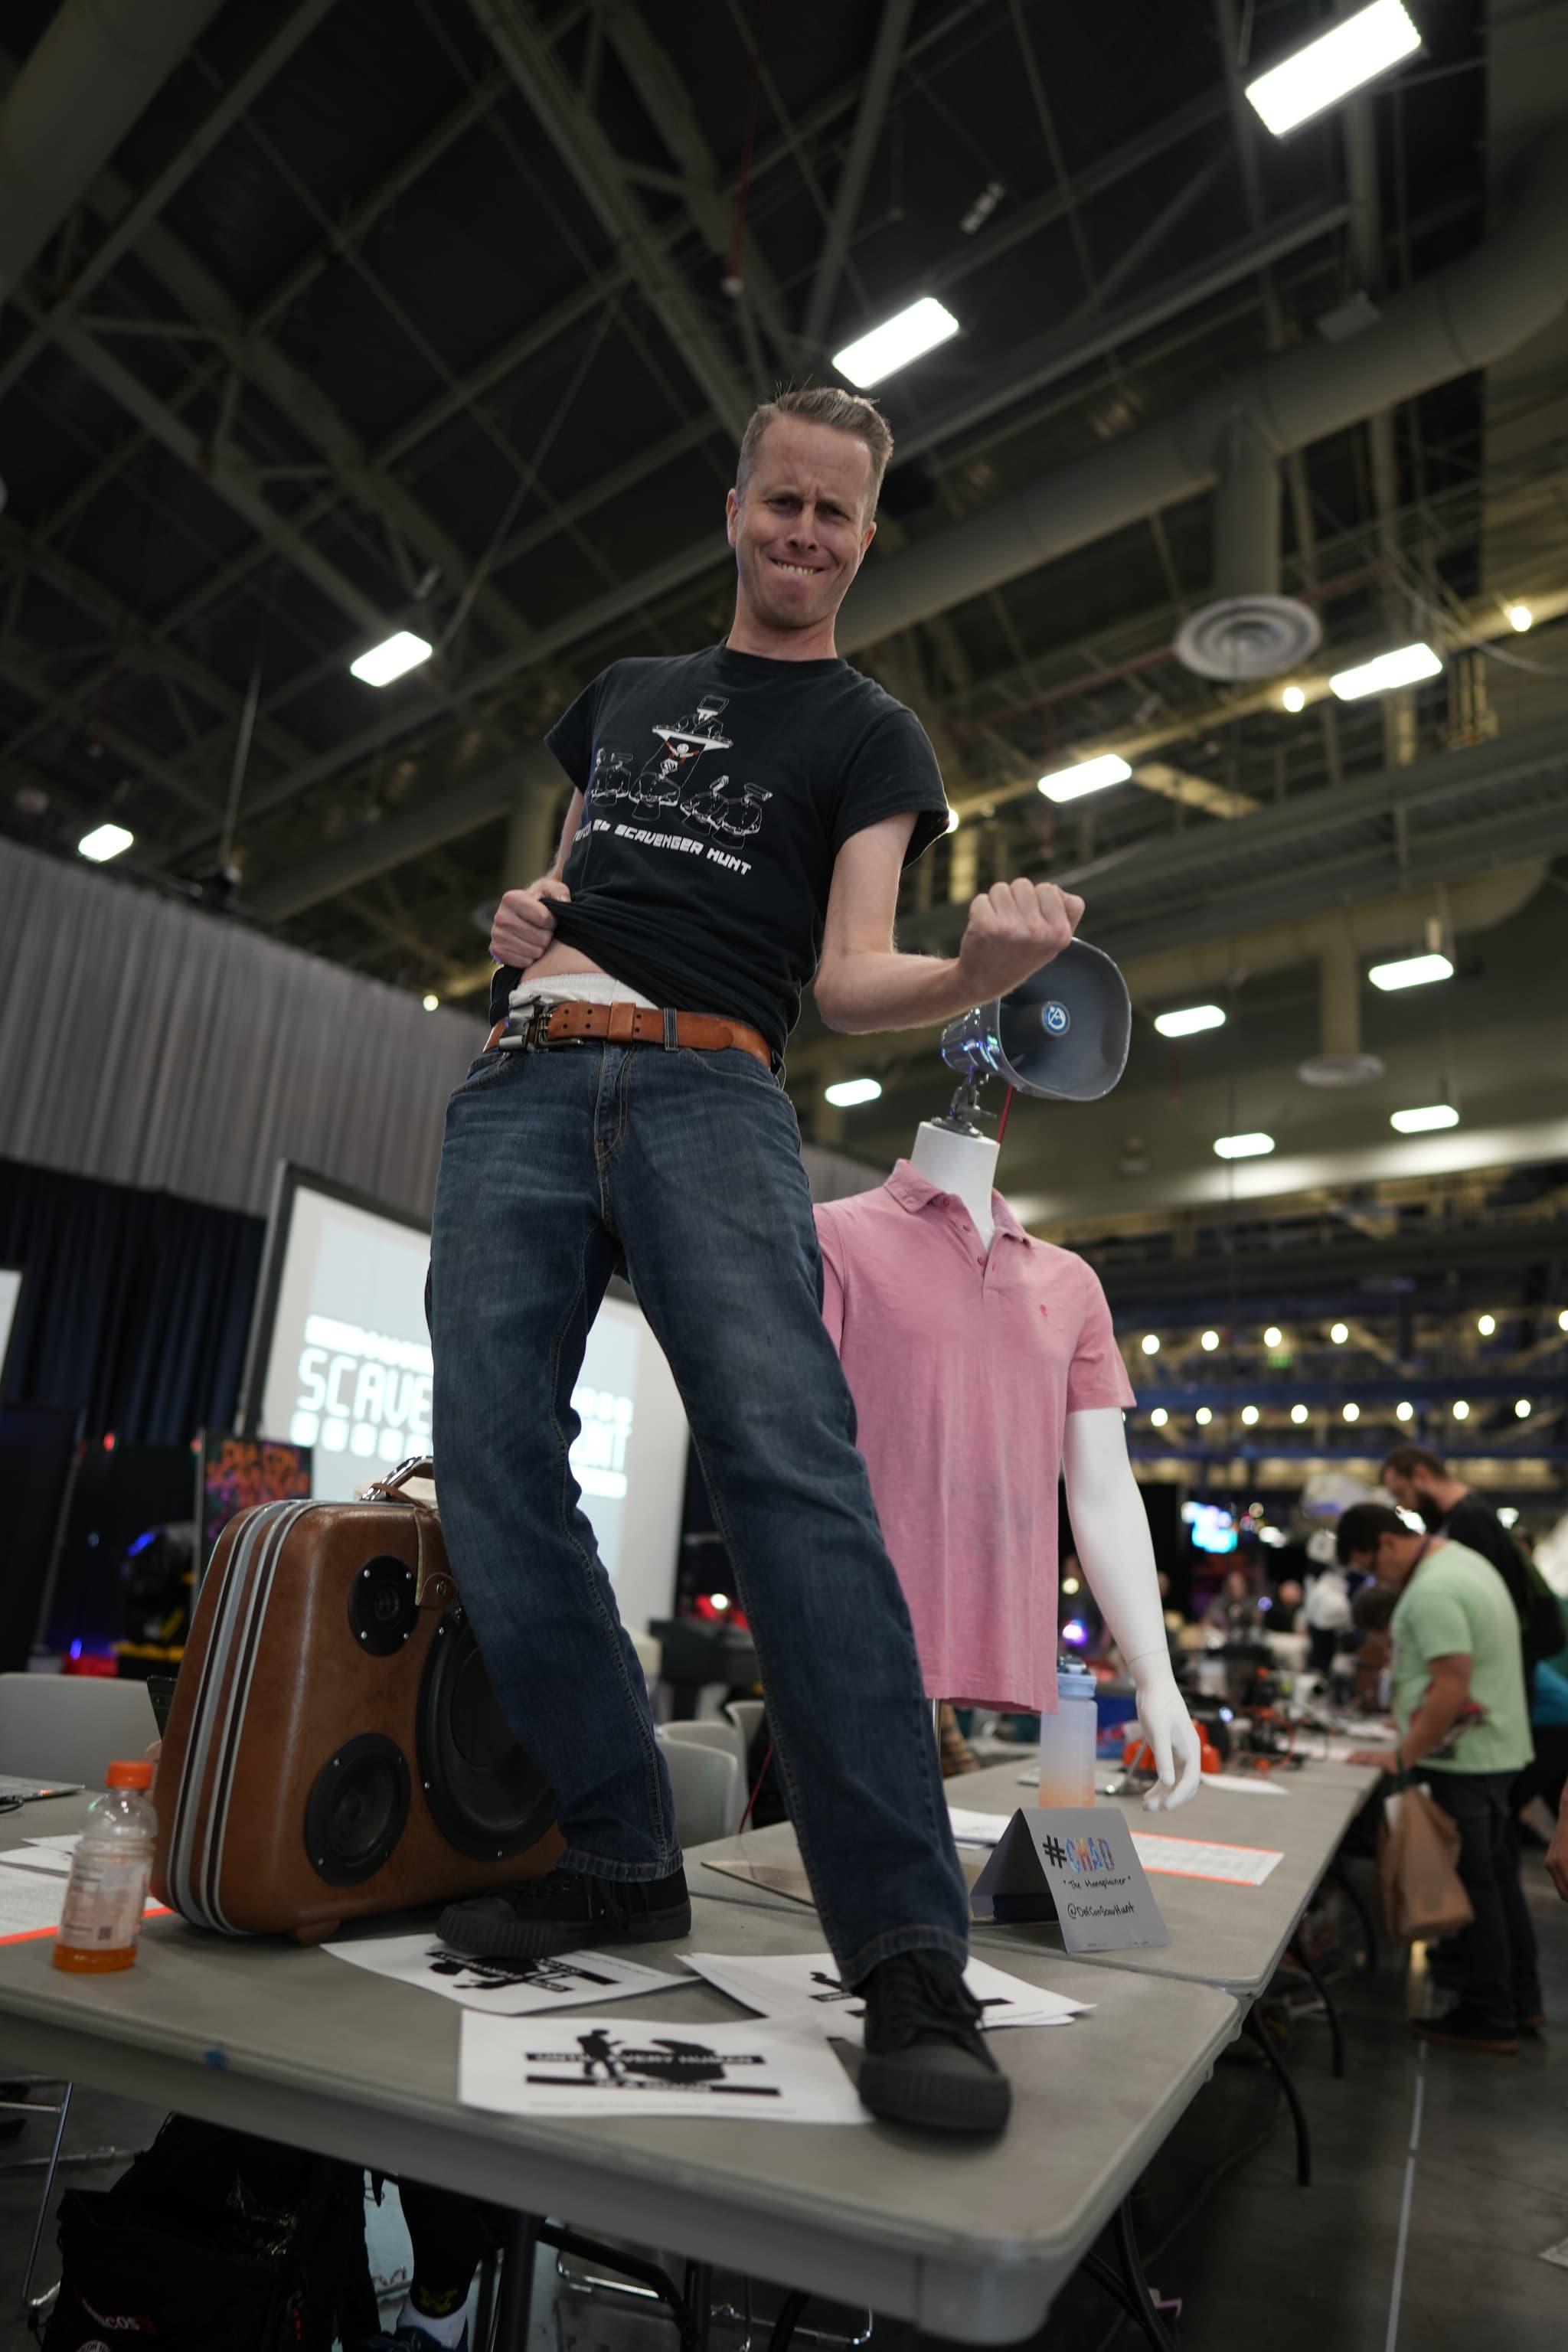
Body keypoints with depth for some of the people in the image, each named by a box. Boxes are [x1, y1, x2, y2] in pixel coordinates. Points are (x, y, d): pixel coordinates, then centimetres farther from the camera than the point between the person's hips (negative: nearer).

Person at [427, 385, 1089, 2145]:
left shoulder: (868, 735, 15)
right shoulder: (624, 694, 28)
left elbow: (851, 977, 1)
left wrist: (983, 966, -21)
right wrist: (517, 924, 7)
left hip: (707, 1093, -4)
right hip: (522, 1085, 5)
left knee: (789, 1459, -23)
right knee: (492, 1464, -8)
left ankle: (909, 1955, -21)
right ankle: (623, 1862, 4)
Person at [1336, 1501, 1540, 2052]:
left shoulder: (1431, 1591, -24)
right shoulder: (1461, 1559, 9)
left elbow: (1453, 1686, -27)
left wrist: (1403, 1757, -20)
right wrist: (1416, 1722, 18)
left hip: (1462, 1759, -10)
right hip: (1495, 1749, 10)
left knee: (1471, 1887, 2)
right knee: (1498, 1878, 20)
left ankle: (1488, 2018, 13)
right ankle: (1520, 2000, 32)